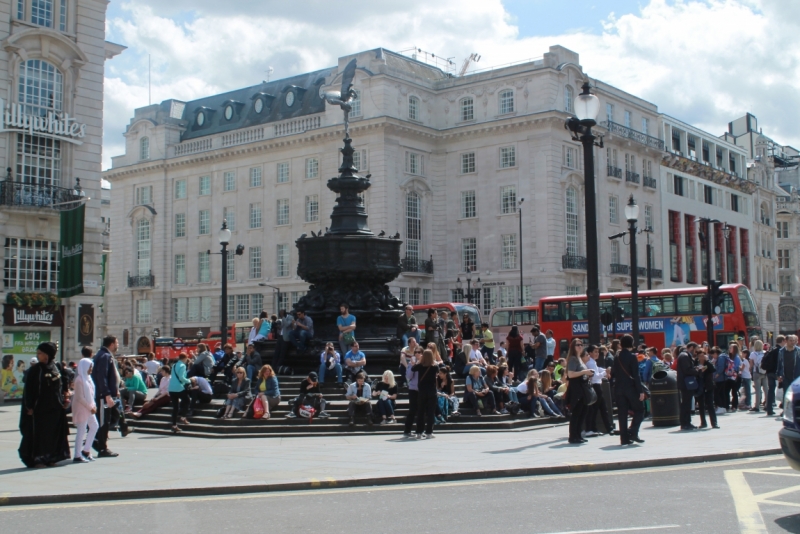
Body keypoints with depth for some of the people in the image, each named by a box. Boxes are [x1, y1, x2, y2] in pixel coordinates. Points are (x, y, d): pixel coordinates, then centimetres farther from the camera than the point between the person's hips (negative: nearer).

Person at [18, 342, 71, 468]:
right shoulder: (36, 370, -6)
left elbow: (61, 386, 13)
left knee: (54, 433, 8)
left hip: (55, 408, 4)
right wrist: (29, 406, -13)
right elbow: (29, 389, -8)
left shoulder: (56, 368, 6)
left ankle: (50, 458, 18)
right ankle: (36, 459, 8)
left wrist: (63, 401, 6)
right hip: (40, 408, -4)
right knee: (38, 433, 0)